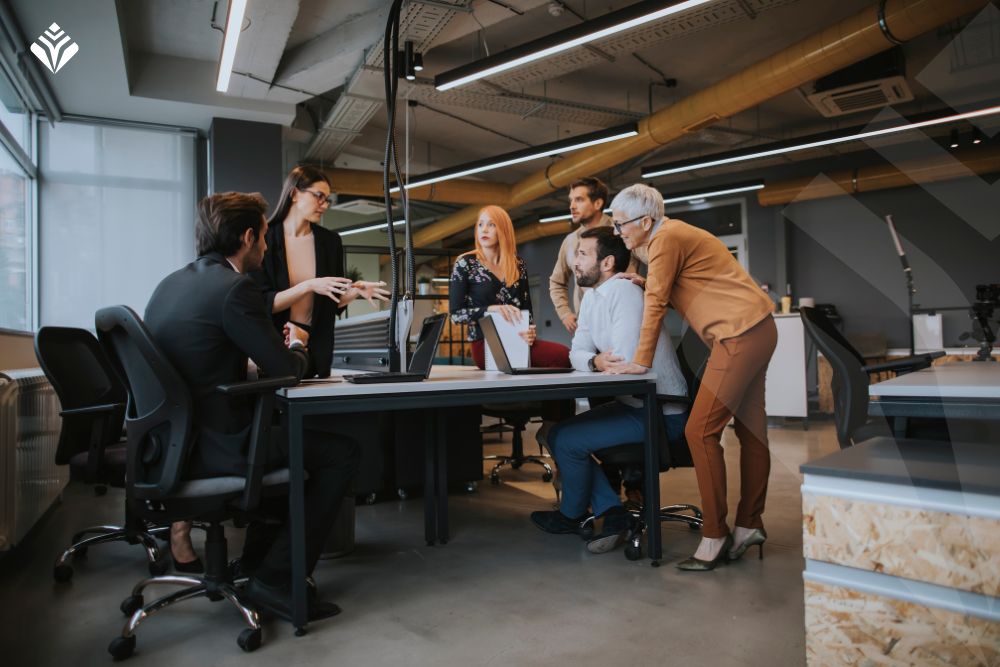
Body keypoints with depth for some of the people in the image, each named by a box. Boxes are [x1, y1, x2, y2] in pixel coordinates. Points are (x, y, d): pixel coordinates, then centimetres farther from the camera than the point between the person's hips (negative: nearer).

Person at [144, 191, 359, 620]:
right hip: (213, 448, -10)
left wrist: (281, 346, 20)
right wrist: (298, 346, 8)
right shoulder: (235, 288, -17)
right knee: (341, 454, -3)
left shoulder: (170, 284, 12)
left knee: (287, 430, 28)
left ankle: (257, 561, 33)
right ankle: (277, 581, 1)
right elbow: (286, 371, -15)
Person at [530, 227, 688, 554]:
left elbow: (624, 364, -28)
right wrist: (594, 361, -17)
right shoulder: (592, 297, 7)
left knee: (566, 439, -12)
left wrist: (595, 363, -8)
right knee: (558, 433, 7)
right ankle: (612, 512, 4)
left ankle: (571, 516, 15)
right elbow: (577, 353, 5)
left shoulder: (625, 292, -21)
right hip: (632, 404, 10)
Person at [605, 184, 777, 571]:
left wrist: (641, 362, -7)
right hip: (755, 332, 11)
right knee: (750, 432, 11)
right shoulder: (673, 235, 18)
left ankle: (715, 536, -5)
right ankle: (749, 526, 19)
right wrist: (650, 285, 7)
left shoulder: (665, 238, -11)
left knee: (701, 431, -11)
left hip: (740, 335, -11)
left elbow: (655, 304, -12)